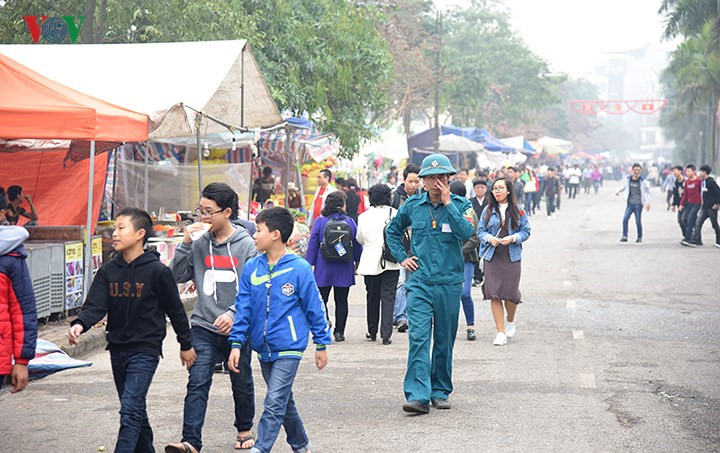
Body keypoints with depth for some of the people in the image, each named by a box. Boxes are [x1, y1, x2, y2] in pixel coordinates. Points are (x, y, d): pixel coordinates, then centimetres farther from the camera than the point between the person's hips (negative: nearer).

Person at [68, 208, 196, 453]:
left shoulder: (157, 271, -10)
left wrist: (186, 344, 5)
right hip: (117, 349, 6)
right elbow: (95, 306, -7)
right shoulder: (108, 271, 3)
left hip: (145, 351, -6)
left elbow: (175, 310, -2)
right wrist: (80, 324, -28)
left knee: (130, 409, -15)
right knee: (134, 409, 16)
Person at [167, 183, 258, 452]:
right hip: (204, 327, 1)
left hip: (237, 328, -1)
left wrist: (233, 313, -21)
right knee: (197, 384, -11)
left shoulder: (246, 244, -6)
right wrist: (186, 244, -8)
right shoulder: (200, 243, 2)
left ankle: (245, 428, 37)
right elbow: (178, 276, 3)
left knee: (241, 383, 15)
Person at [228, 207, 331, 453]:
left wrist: (322, 343, 1)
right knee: (284, 401, 17)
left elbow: (314, 308, -3)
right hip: (263, 349, 6)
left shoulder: (299, 268, -10)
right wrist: (237, 343, -3)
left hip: (288, 347, -5)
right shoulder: (251, 268, 1)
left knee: (274, 403, -12)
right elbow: (243, 307, 4)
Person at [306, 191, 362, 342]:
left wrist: (309, 264, 1)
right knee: (341, 301, 9)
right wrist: (357, 261, 25)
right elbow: (357, 244, 9)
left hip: (324, 268, -2)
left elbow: (312, 244, -5)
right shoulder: (350, 222, -1)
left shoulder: (320, 221, -6)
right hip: (344, 269, 2)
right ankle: (339, 332, 8)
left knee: (321, 300, 4)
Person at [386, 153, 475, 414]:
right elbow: (393, 231, 22)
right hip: (419, 281, 0)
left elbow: (466, 232, -18)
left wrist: (447, 203, -17)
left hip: (449, 282, 0)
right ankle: (418, 396, -18)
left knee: (444, 341, 9)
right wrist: (401, 257, 10)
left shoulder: (460, 204, 0)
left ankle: (440, 392, 23)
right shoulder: (412, 205, 5)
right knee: (418, 337, -12)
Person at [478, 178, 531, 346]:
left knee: (510, 292, -2)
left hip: (512, 257, -1)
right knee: (494, 294, -5)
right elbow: (480, 231, 7)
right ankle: (501, 332, 2)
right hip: (492, 257, 1)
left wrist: (513, 238, -13)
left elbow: (526, 231, 4)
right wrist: (489, 238, -12)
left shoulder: (518, 211, 2)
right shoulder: (488, 211, 5)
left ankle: (510, 322, 30)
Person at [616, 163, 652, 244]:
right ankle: (624, 236, -3)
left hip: (638, 204, -3)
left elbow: (649, 192, -4)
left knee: (638, 222, -2)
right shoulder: (628, 179, 4)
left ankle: (639, 238, 14)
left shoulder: (642, 181, -8)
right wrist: (619, 191, 13)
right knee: (625, 219, -10)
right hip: (630, 203, 3)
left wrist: (648, 202, -18)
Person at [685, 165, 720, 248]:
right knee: (698, 223, -2)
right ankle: (695, 241, -5)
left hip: (712, 207, -8)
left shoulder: (711, 182, -14)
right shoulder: (703, 182, 12)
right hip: (704, 207, 8)